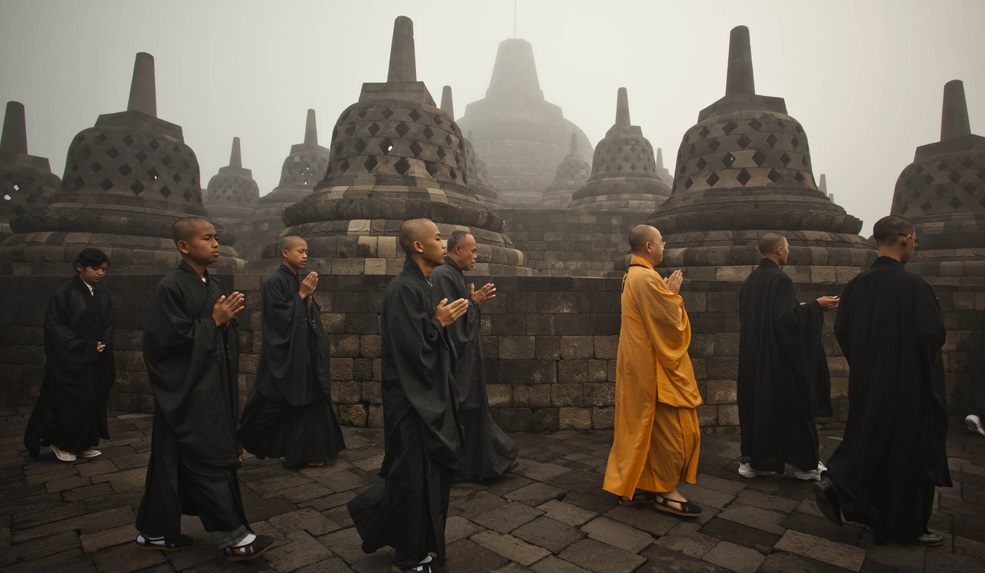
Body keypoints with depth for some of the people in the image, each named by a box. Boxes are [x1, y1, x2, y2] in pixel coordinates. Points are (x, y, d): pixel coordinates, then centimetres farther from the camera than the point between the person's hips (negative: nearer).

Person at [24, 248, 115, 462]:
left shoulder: (103, 296, 8)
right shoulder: (63, 293, -9)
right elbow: (54, 325, -12)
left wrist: (103, 345, -8)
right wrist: (84, 346, -16)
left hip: (96, 361, 6)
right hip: (70, 360, -5)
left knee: (94, 401, 7)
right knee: (72, 402, -1)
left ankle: (84, 444, 19)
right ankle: (60, 442, 20)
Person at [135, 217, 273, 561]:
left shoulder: (213, 286, 10)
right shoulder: (170, 288, -14)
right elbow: (164, 339, -18)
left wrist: (227, 321, -6)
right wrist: (213, 321, -16)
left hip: (211, 389, 8)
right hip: (187, 394, -8)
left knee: (173, 465, 18)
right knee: (209, 463, -2)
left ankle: (155, 532, 32)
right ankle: (232, 538, 8)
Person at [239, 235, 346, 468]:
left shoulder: (299, 282, 11)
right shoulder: (274, 281, -12)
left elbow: (312, 316, 12)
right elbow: (279, 317, -19)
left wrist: (309, 296, -5)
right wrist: (301, 295, -15)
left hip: (305, 354, 8)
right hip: (284, 354, -8)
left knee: (305, 402, 8)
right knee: (275, 405, 3)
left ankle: (304, 452, 17)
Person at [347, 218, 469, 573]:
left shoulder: (424, 285, 10)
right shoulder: (403, 289, -19)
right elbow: (412, 346, -24)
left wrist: (444, 320, 1)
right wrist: (440, 322, -12)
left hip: (429, 395, 10)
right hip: (412, 400, -10)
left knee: (430, 471, 18)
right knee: (414, 475, 5)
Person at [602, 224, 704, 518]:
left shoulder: (632, 276, 13)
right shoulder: (647, 278, -20)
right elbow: (671, 320, -19)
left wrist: (665, 292, 12)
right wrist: (673, 292, -5)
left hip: (639, 364, 10)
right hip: (656, 366, -10)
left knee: (642, 427, 15)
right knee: (670, 428, 0)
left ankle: (633, 486, 23)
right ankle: (665, 491, 11)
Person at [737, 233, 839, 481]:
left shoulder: (749, 281, 9)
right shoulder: (780, 279, -15)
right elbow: (786, 318, -21)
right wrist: (815, 306, -9)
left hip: (752, 356, 7)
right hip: (778, 357, -7)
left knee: (756, 402, 11)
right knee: (790, 405, 5)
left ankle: (752, 459, 15)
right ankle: (804, 463, 18)